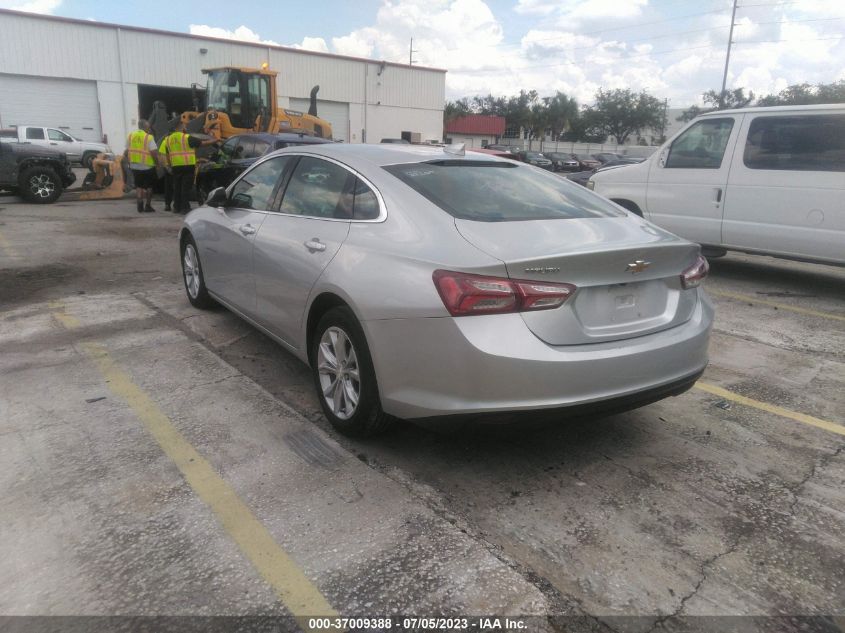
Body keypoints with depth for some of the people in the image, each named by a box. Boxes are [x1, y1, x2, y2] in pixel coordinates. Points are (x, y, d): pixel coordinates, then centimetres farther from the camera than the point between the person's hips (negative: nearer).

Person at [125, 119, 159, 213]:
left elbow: (127, 152, 8)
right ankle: (148, 205, 10)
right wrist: (157, 162, -4)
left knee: (139, 186, 14)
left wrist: (130, 161, 20)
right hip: (147, 166, -4)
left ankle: (140, 204, 2)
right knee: (148, 186, 9)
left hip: (134, 166, 4)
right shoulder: (148, 137, -12)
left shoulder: (130, 136, 6)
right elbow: (154, 152, -18)